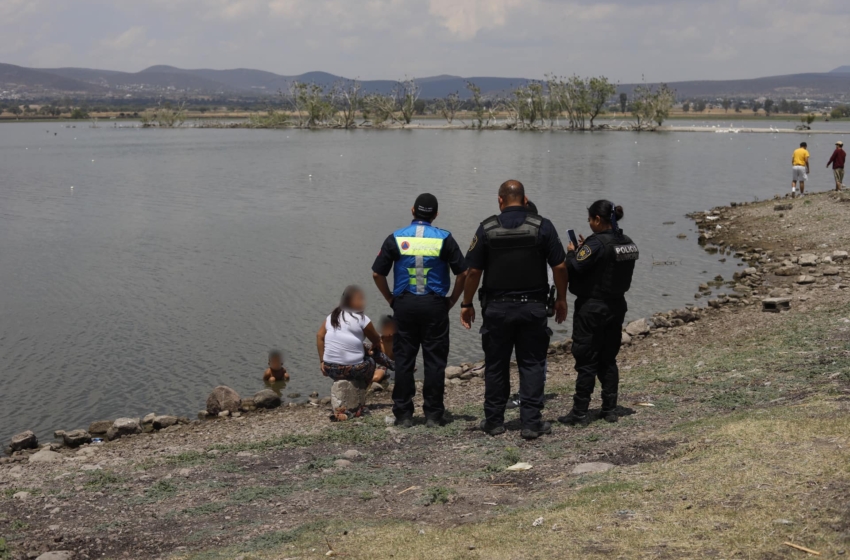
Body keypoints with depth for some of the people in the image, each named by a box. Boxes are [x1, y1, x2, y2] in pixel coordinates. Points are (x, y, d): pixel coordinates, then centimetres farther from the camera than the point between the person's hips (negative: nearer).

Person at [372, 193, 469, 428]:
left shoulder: (396, 238, 1)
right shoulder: (444, 239, -1)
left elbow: (377, 273, 2)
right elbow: (463, 273, -2)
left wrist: (391, 299, 12)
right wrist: (453, 299, 8)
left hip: (404, 305, 1)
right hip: (435, 305, -1)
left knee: (403, 360, 6)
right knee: (434, 361, 4)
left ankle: (403, 414, 8)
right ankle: (433, 415, 6)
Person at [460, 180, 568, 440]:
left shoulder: (487, 228, -2)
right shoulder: (542, 226, -3)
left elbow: (473, 271, -2)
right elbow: (559, 267, -3)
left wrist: (467, 304, 9)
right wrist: (561, 299, 10)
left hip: (497, 307, 0)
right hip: (533, 306, 0)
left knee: (496, 365, 10)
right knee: (532, 364, 5)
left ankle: (494, 421, 17)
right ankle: (531, 422, 2)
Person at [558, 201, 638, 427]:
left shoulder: (596, 244, -20)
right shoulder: (628, 243, 6)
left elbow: (574, 268, -20)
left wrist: (571, 252, 0)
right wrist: (583, 249, 9)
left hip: (591, 308, -8)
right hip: (616, 306, 8)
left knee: (586, 362, -1)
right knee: (608, 360, 15)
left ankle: (579, 413, 3)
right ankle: (610, 409, 17)